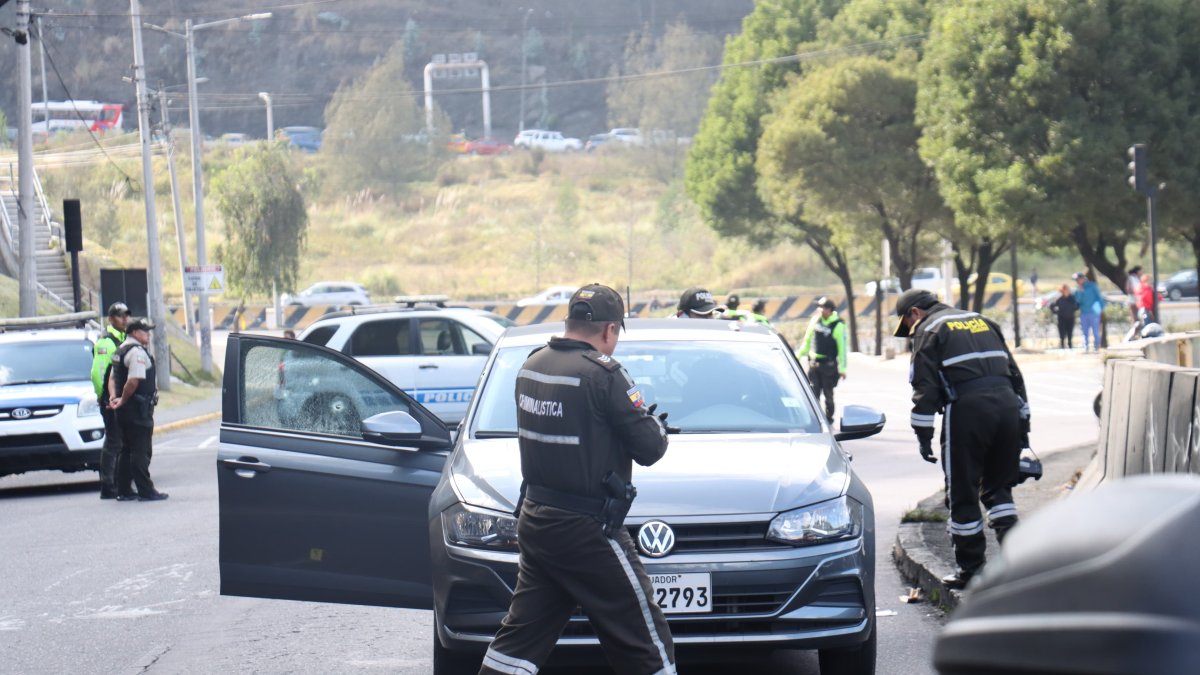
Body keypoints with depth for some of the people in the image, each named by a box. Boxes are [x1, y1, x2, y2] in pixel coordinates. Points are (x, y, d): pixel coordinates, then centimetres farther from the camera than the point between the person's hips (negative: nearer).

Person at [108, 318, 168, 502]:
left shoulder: (121, 351, 18)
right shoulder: (137, 352, -16)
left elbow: (113, 377, 18)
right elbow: (133, 381, -25)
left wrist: (114, 397, 3)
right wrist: (122, 401, -14)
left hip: (125, 410, 10)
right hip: (139, 409, -10)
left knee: (127, 450, 13)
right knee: (141, 451, -7)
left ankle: (123, 490, 15)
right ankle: (146, 491, -6)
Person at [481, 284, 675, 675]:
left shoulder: (532, 365, 6)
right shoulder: (602, 374, -17)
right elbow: (649, 448, -14)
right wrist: (657, 425, 9)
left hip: (534, 520, 8)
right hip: (587, 531, -8)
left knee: (520, 635, 13)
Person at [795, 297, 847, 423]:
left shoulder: (838, 326, -11)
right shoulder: (815, 320, 4)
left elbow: (842, 347, -11)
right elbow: (807, 339, 18)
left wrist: (842, 368, -12)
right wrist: (800, 353, 20)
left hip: (828, 364, -4)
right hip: (813, 363, 4)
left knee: (828, 393, 4)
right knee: (813, 392, 3)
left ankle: (828, 419, 16)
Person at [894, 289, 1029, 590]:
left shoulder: (928, 331, 7)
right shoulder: (983, 321, 25)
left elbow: (925, 388, -4)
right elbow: (1014, 373, 24)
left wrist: (923, 435, -2)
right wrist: (1023, 419, 26)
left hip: (967, 409, -6)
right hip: (1007, 403, 6)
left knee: (963, 492, 4)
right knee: (998, 486, 18)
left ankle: (971, 567, 7)